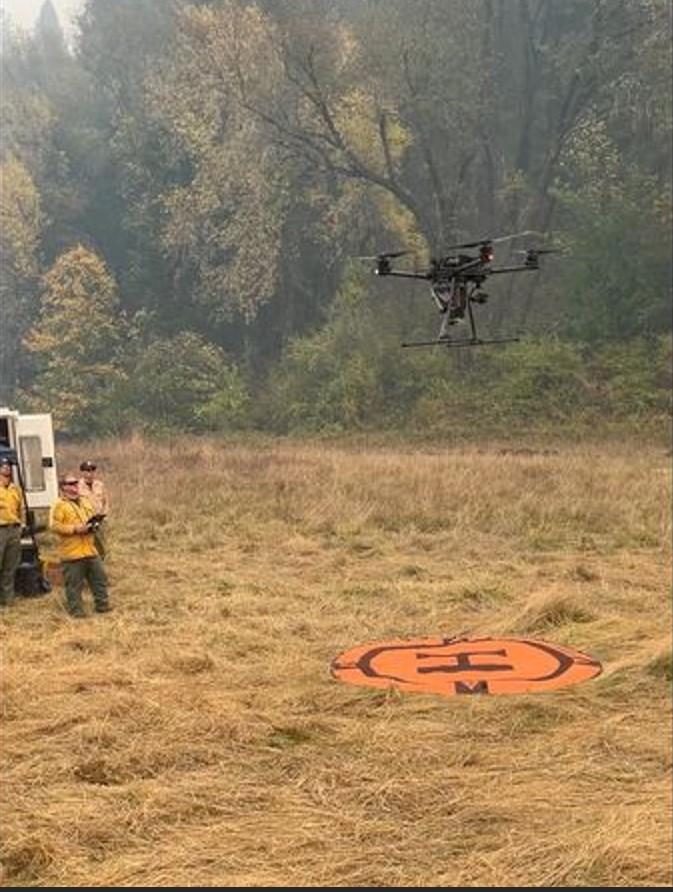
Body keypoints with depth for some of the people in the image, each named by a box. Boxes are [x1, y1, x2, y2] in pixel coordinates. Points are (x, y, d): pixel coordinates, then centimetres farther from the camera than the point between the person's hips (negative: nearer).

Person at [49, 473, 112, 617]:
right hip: (72, 552, -7)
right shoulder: (59, 505, -7)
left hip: (90, 550, 7)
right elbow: (54, 525, -16)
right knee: (74, 584, 0)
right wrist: (75, 529, -20)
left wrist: (94, 525, 2)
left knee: (99, 577, 10)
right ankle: (76, 610, 10)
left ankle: (102, 605, 21)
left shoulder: (85, 502, 17)